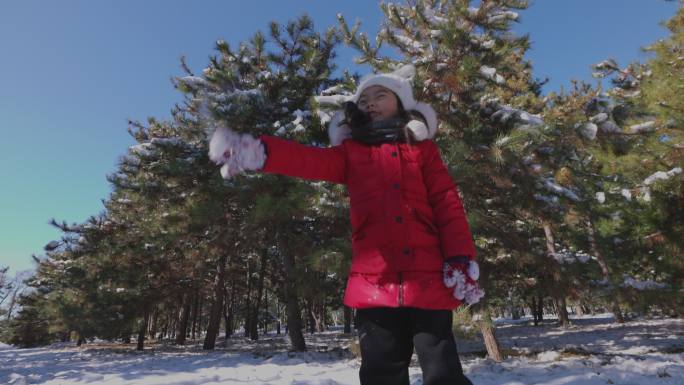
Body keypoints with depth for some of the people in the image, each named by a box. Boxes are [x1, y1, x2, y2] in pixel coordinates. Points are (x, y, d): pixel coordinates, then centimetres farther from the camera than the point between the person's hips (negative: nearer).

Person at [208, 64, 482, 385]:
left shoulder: (423, 148, 14)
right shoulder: (351, 152, 15)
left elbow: (447, 204, 6)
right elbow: (311, 160, -3)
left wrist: (461, 259, -6)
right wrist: (258, 152, -19)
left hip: (427, 279, 0)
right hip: (375, 282, 1)